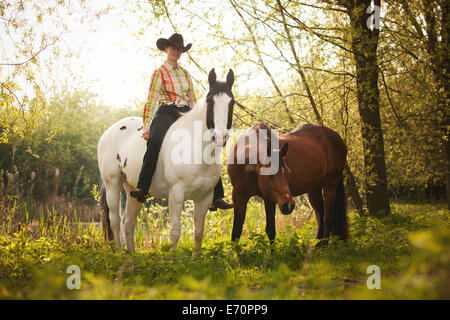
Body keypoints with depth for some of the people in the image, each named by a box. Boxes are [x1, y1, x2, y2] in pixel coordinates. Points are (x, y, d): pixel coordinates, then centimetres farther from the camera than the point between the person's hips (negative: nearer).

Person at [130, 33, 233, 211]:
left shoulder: (185, 73, 21)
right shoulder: (160, 73, 5)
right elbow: (151, 101, -1)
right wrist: (146, 126, -10)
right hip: (166, 113, -5)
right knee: (155, 142, -36)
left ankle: (216, 197, -12)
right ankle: (142, 189, -40)